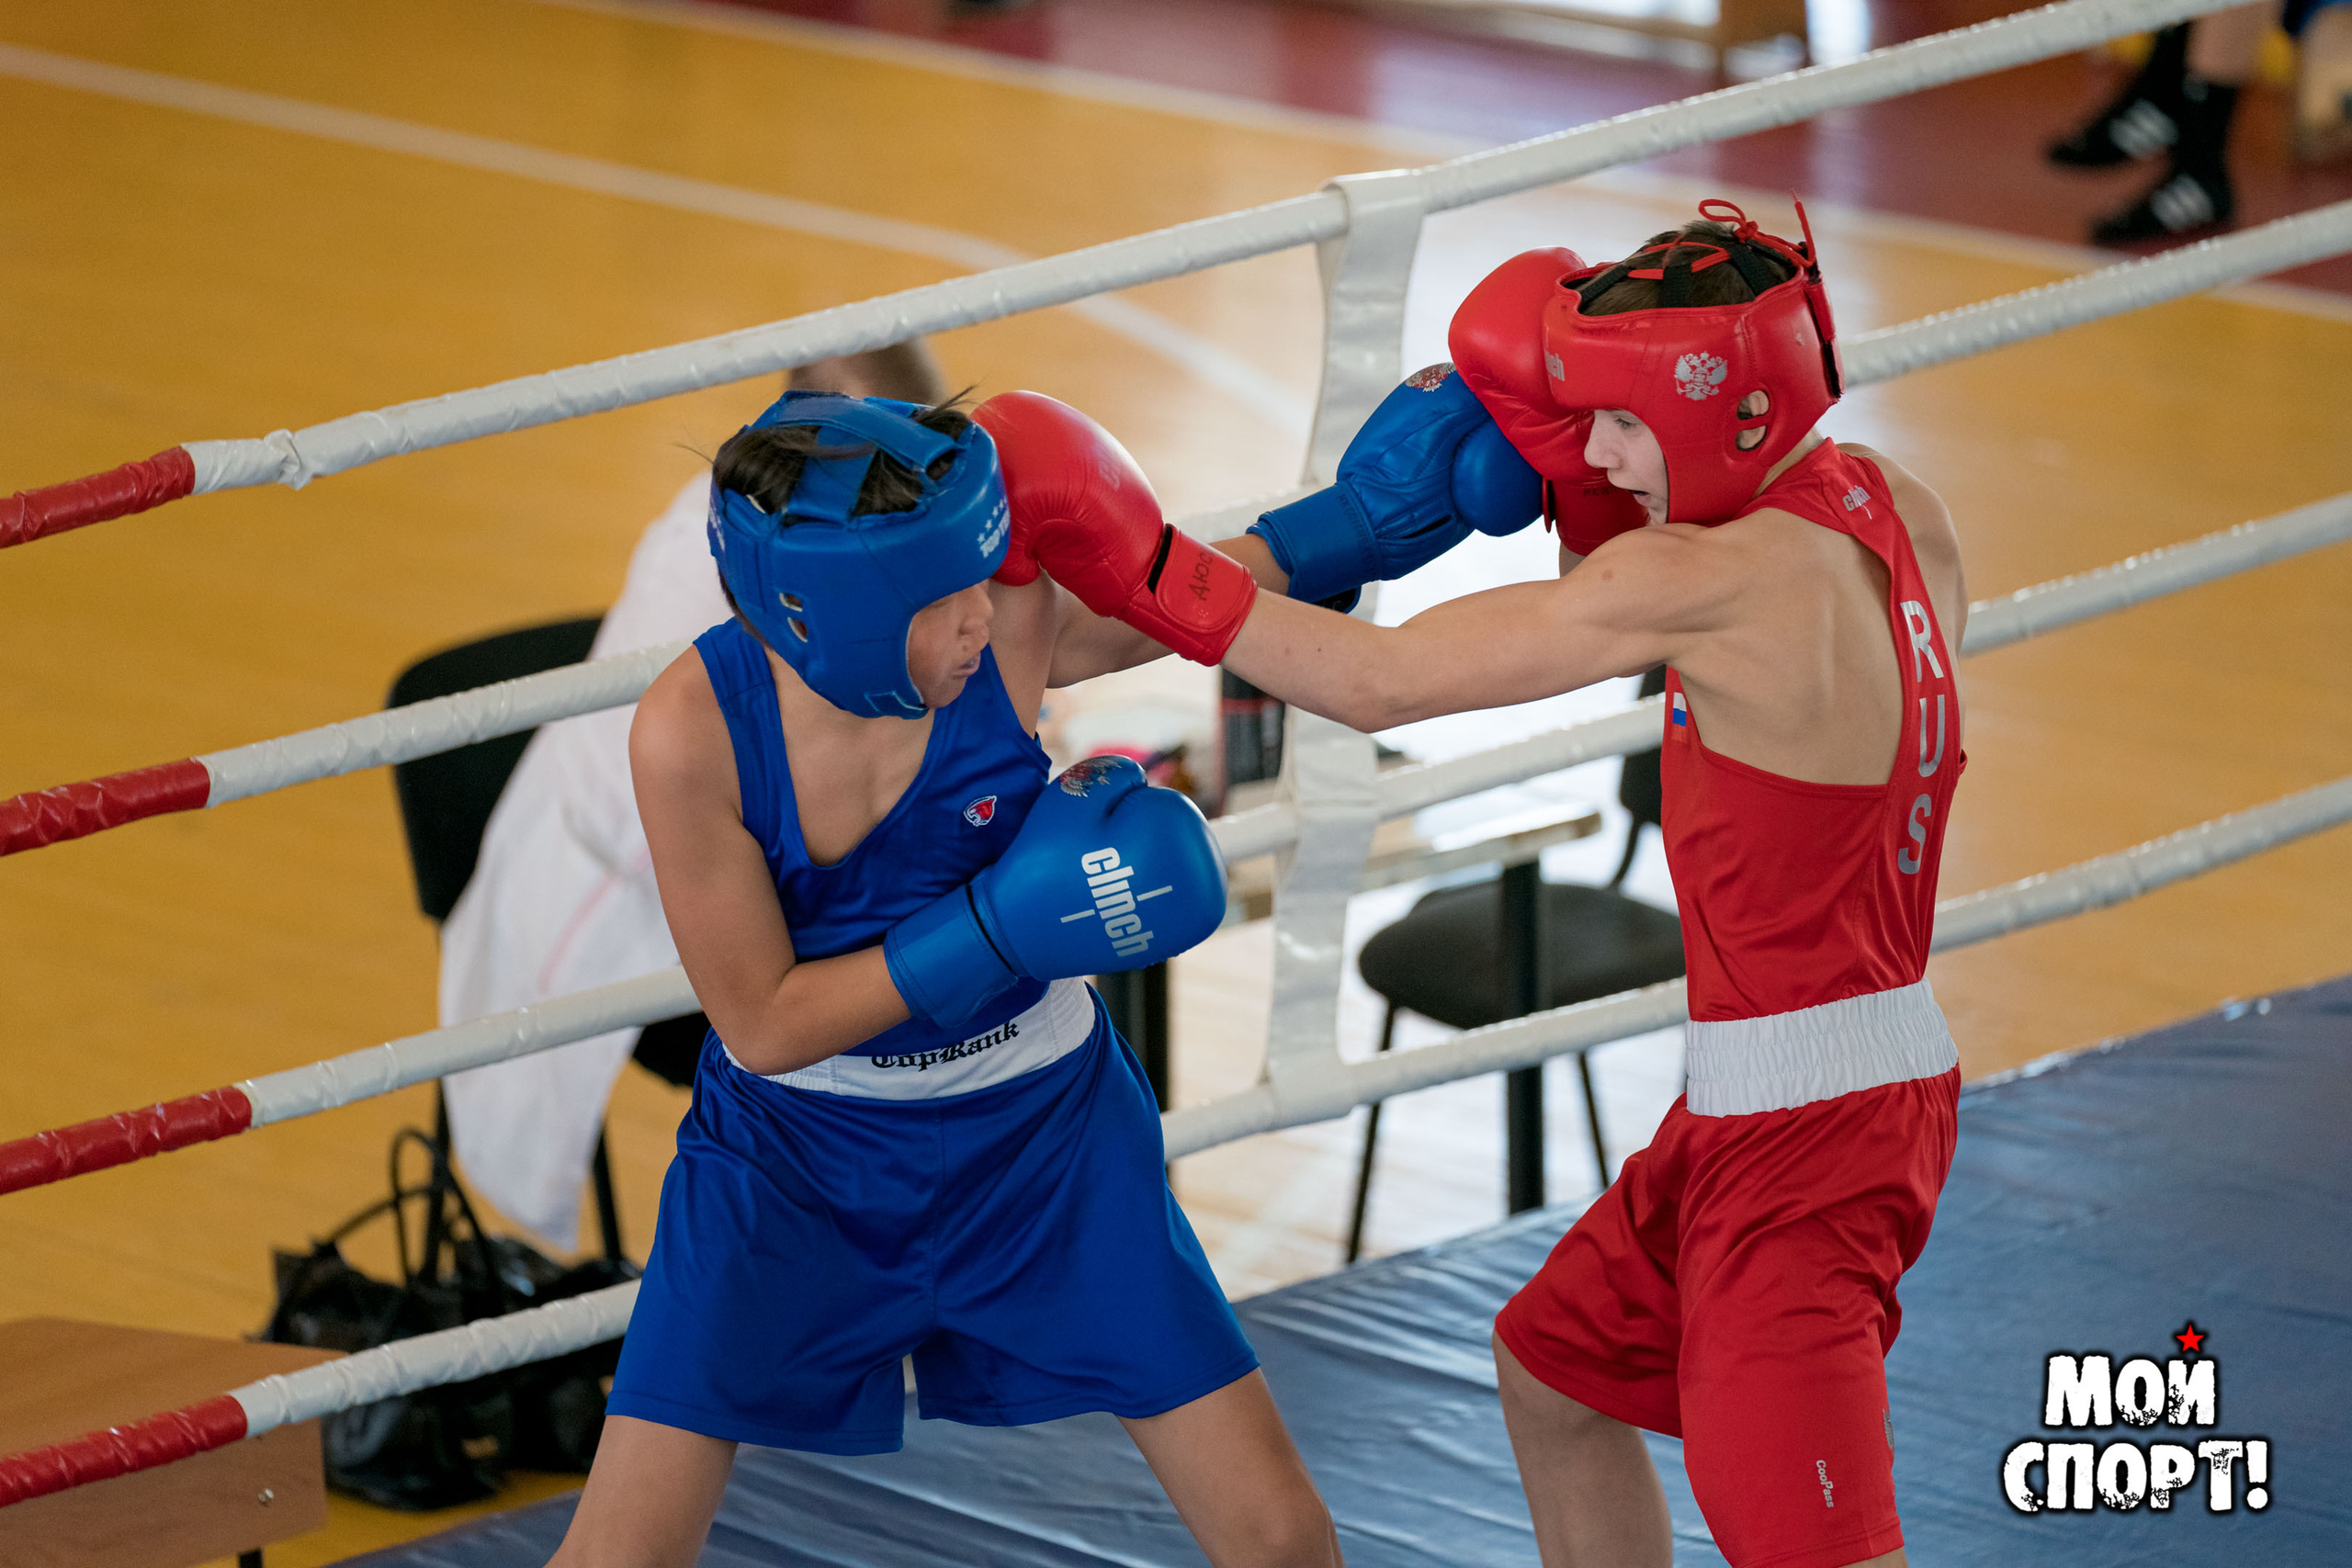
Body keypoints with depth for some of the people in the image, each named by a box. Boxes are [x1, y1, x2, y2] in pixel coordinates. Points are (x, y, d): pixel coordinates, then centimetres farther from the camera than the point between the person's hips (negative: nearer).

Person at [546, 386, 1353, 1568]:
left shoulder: (1010, 624, -22)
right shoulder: (693, 728, -26)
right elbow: (762, 1025, -20)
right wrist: (1000, 926, -30)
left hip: (1036, 1129, 2)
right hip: (790, 1153, -2)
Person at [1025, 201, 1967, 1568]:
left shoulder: (1715, 578, -23)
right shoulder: (1899, 517, 3)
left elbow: (1376, 684, -18)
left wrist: (1136, 568, -12)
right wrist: (1566, 469, 6)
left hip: (1805, 1128, -10)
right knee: (1552, 1372, 26)